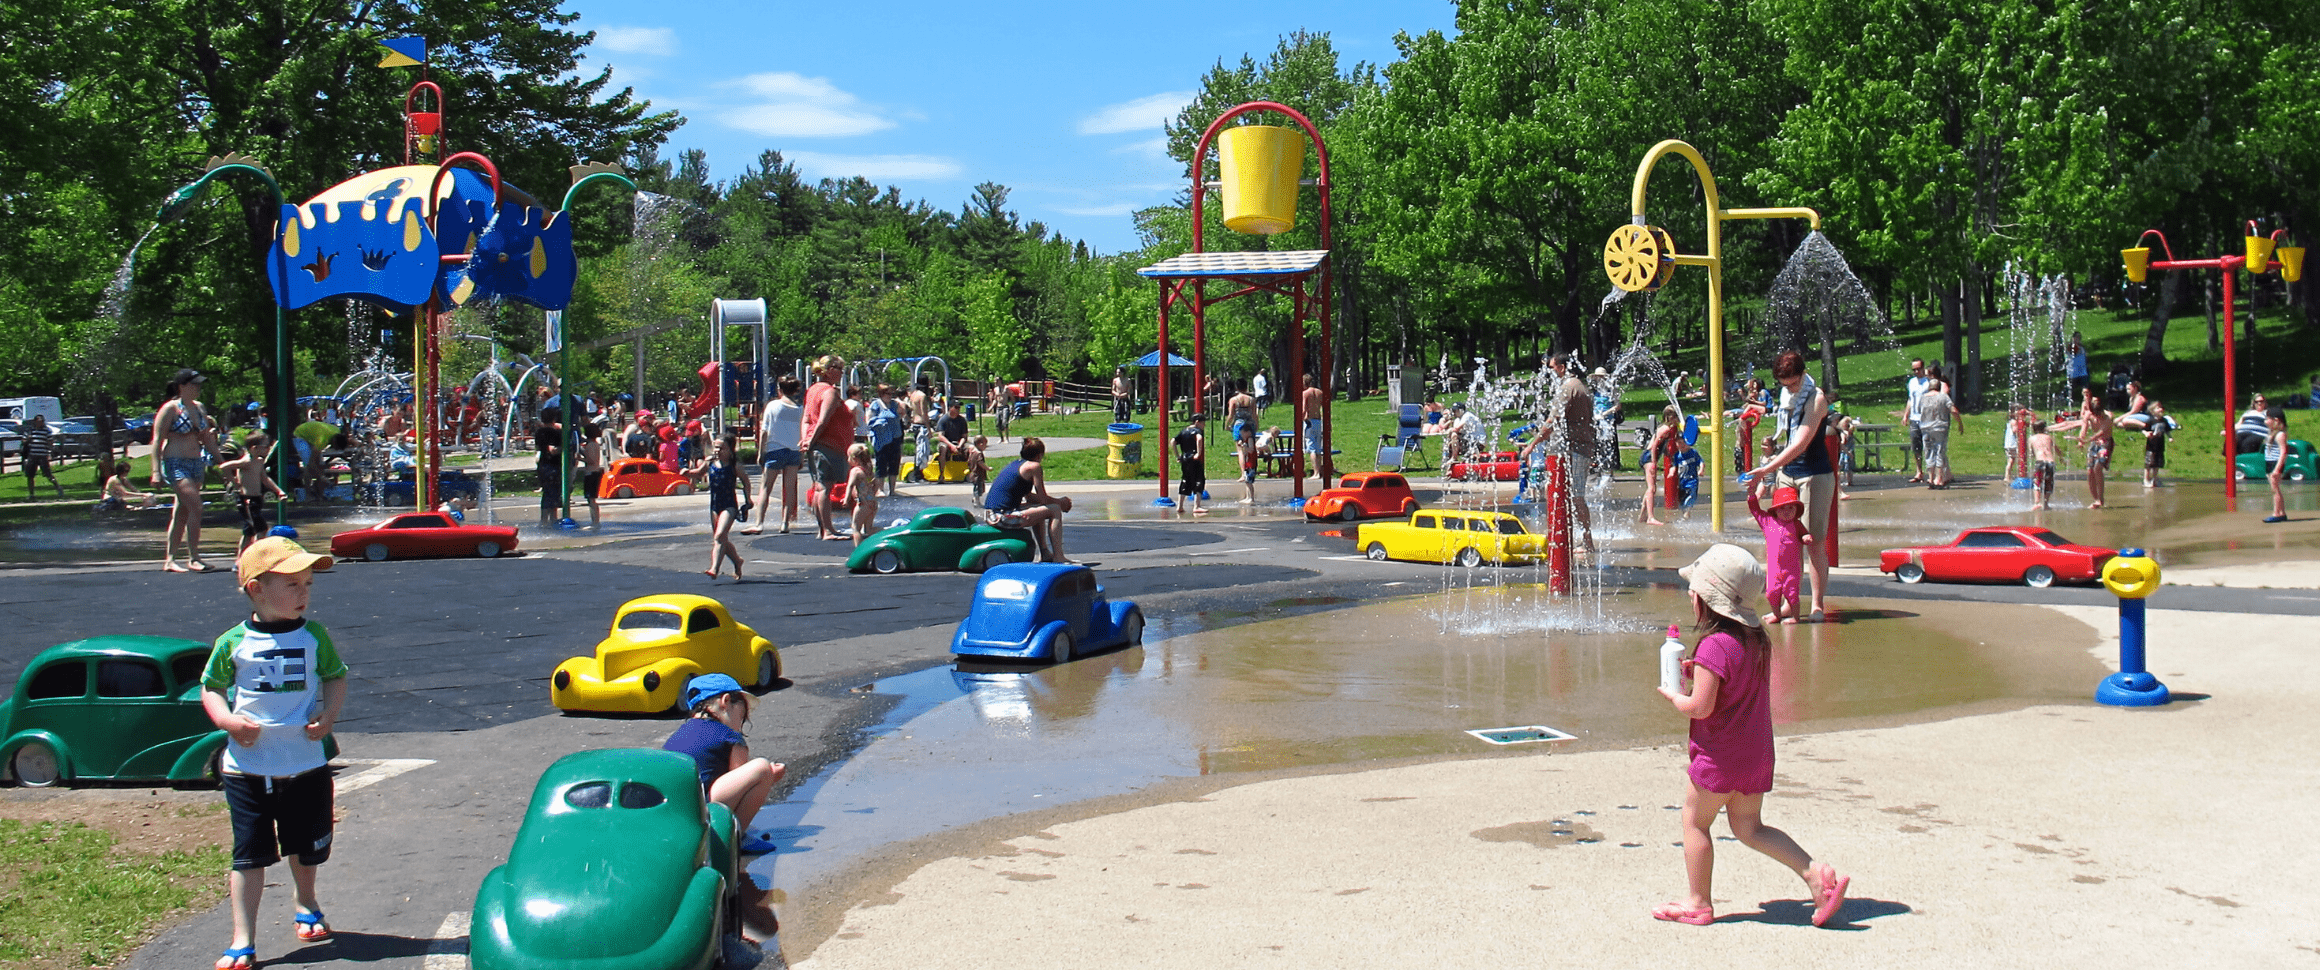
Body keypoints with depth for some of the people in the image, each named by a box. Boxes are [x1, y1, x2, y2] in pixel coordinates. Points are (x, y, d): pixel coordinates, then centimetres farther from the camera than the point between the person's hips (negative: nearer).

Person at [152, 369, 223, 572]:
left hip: (196, 463, 8)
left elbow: (206, 438, 21)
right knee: (195, 506, -18)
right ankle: (193, 558, -14)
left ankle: (170, 559, 16)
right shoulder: (170, 409, -8)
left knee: (182, 513, 10)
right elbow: (157, 440, -11)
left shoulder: (199, 408, 13)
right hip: (175, 463, -8)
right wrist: (156, 470, -18)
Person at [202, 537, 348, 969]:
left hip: (306, 764, 2)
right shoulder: (233, 643, -4)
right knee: (249, 855, -1)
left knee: (306, 847, 18)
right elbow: (210, 689, 5)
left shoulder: (314, 636, 1)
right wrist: (227, 720, -13)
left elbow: (336, 678, 10)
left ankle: (307, 905, 46)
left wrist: (329, 714, -8)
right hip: (247, 768, -2)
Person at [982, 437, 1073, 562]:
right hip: (1004, 517, -9)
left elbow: (1029, 497, 26)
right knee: (1055, 510, -1)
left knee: (1039, 509, 31)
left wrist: (1057, 501, 22)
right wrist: (1061, 501, 15)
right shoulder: (1034, 466, -6)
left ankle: (1045, 553, 34)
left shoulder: (1015, 464, 20)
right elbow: (1044, 499, -5)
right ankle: (1058, 557, -2)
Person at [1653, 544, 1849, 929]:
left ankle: (1698, 903, 17)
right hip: (1756, 752, 9)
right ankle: (1817, 873, 4)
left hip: (1720, 756, -8)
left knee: (1695, 822, 8)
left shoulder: (1714, 646, -22)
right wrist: (1698, 673, 9)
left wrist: (1674, 695, -5)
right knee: (1749, 827, 17)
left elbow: (1700, 707, -24)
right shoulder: (1756, 638, 6)